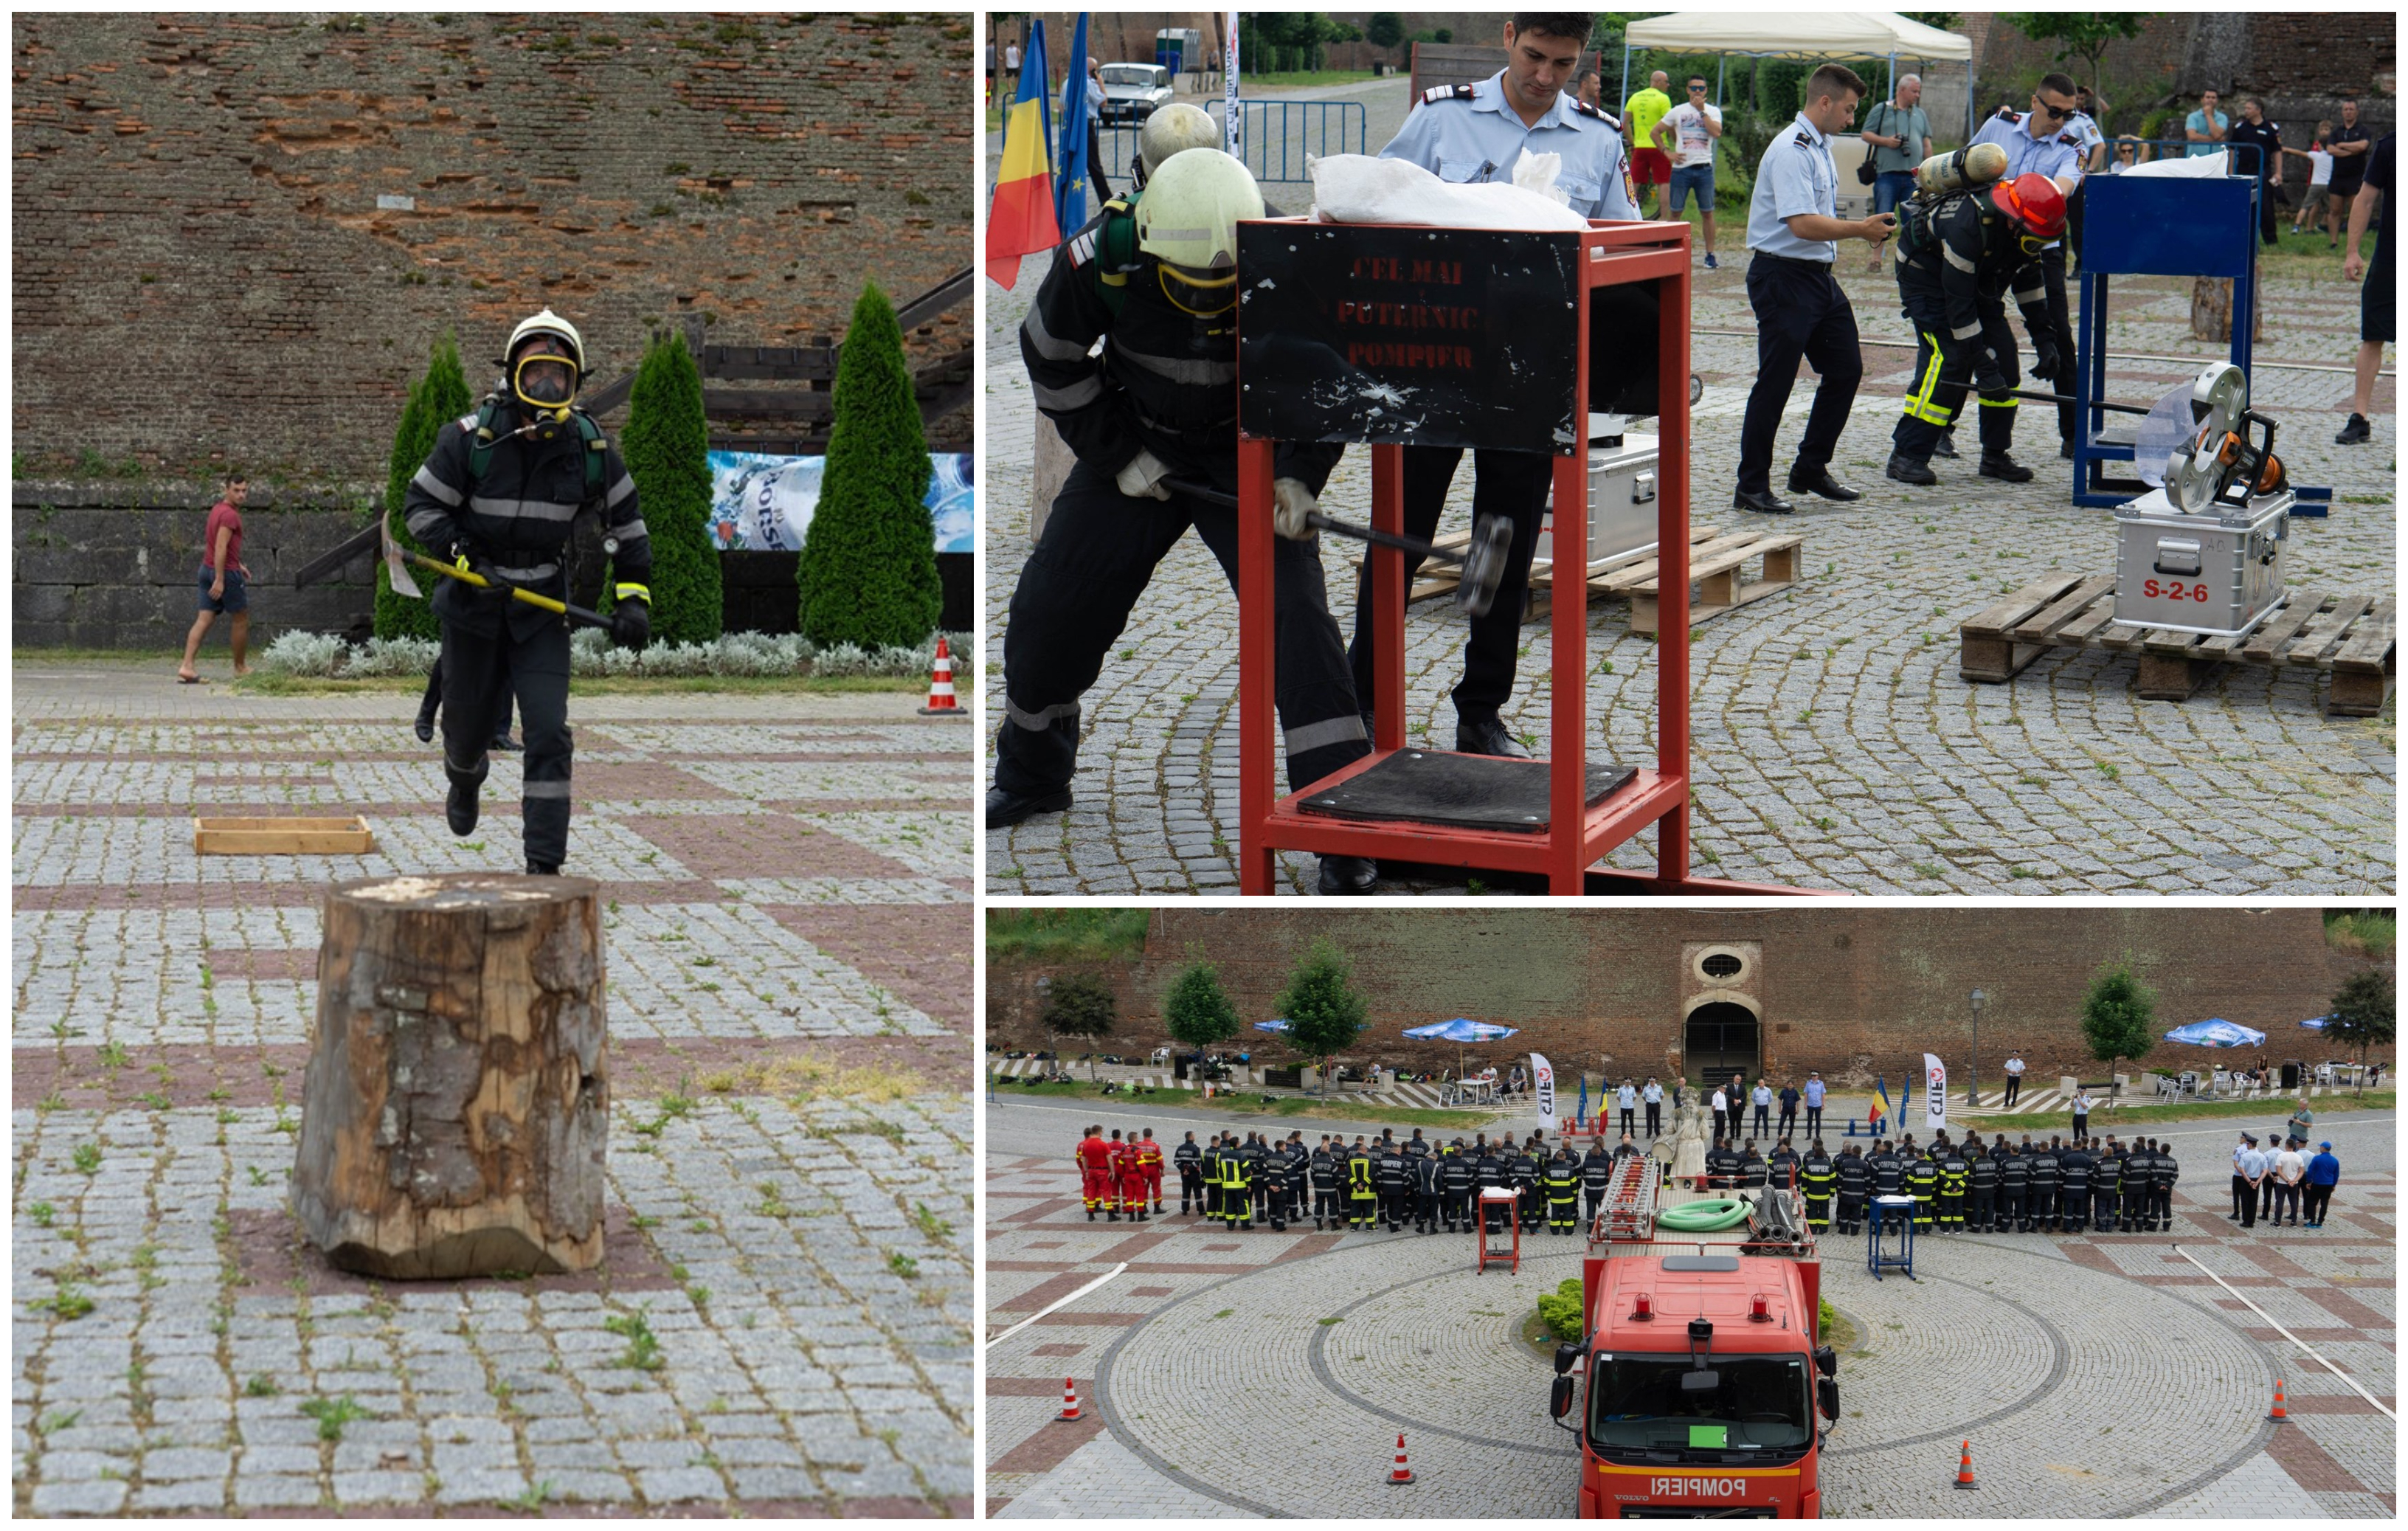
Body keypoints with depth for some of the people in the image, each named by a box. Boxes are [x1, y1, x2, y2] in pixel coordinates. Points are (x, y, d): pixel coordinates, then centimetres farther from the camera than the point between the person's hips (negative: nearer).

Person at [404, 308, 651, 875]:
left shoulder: (590, 446, -5)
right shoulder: (471, 437, -13)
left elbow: (626, 522, 8)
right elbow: (420, 505, -6)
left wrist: (634, 596, 1)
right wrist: (463, 557, -20)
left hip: (542, 607, 1)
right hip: (473, 603, -1)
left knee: (548, 734, -13)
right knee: (468, 726, 13)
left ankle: (544, 864, -9)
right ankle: (466, 781, 52)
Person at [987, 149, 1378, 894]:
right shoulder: (1099, 261, -26)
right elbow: (1052, 356, -6)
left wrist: (1299, 474, -21)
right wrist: (1116, 454, -8)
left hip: (1247, 455, -2)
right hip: (1138, 448, 2)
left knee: (1293, 614, -20)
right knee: (1052, 609, 7)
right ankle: (1031, 776, 34)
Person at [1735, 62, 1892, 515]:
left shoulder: (1820, 147, 15)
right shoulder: (1791, 150, -18)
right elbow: (1802, 224, -26)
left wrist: (1862, 228, 14)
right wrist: (1861, 229, -20)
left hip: (1819, 275, 10)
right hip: (1783, 277, -10)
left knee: (1846, 370, 13)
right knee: (1776, 382, -6)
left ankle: (1811, 469, 24)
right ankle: (1752, 487, 2)